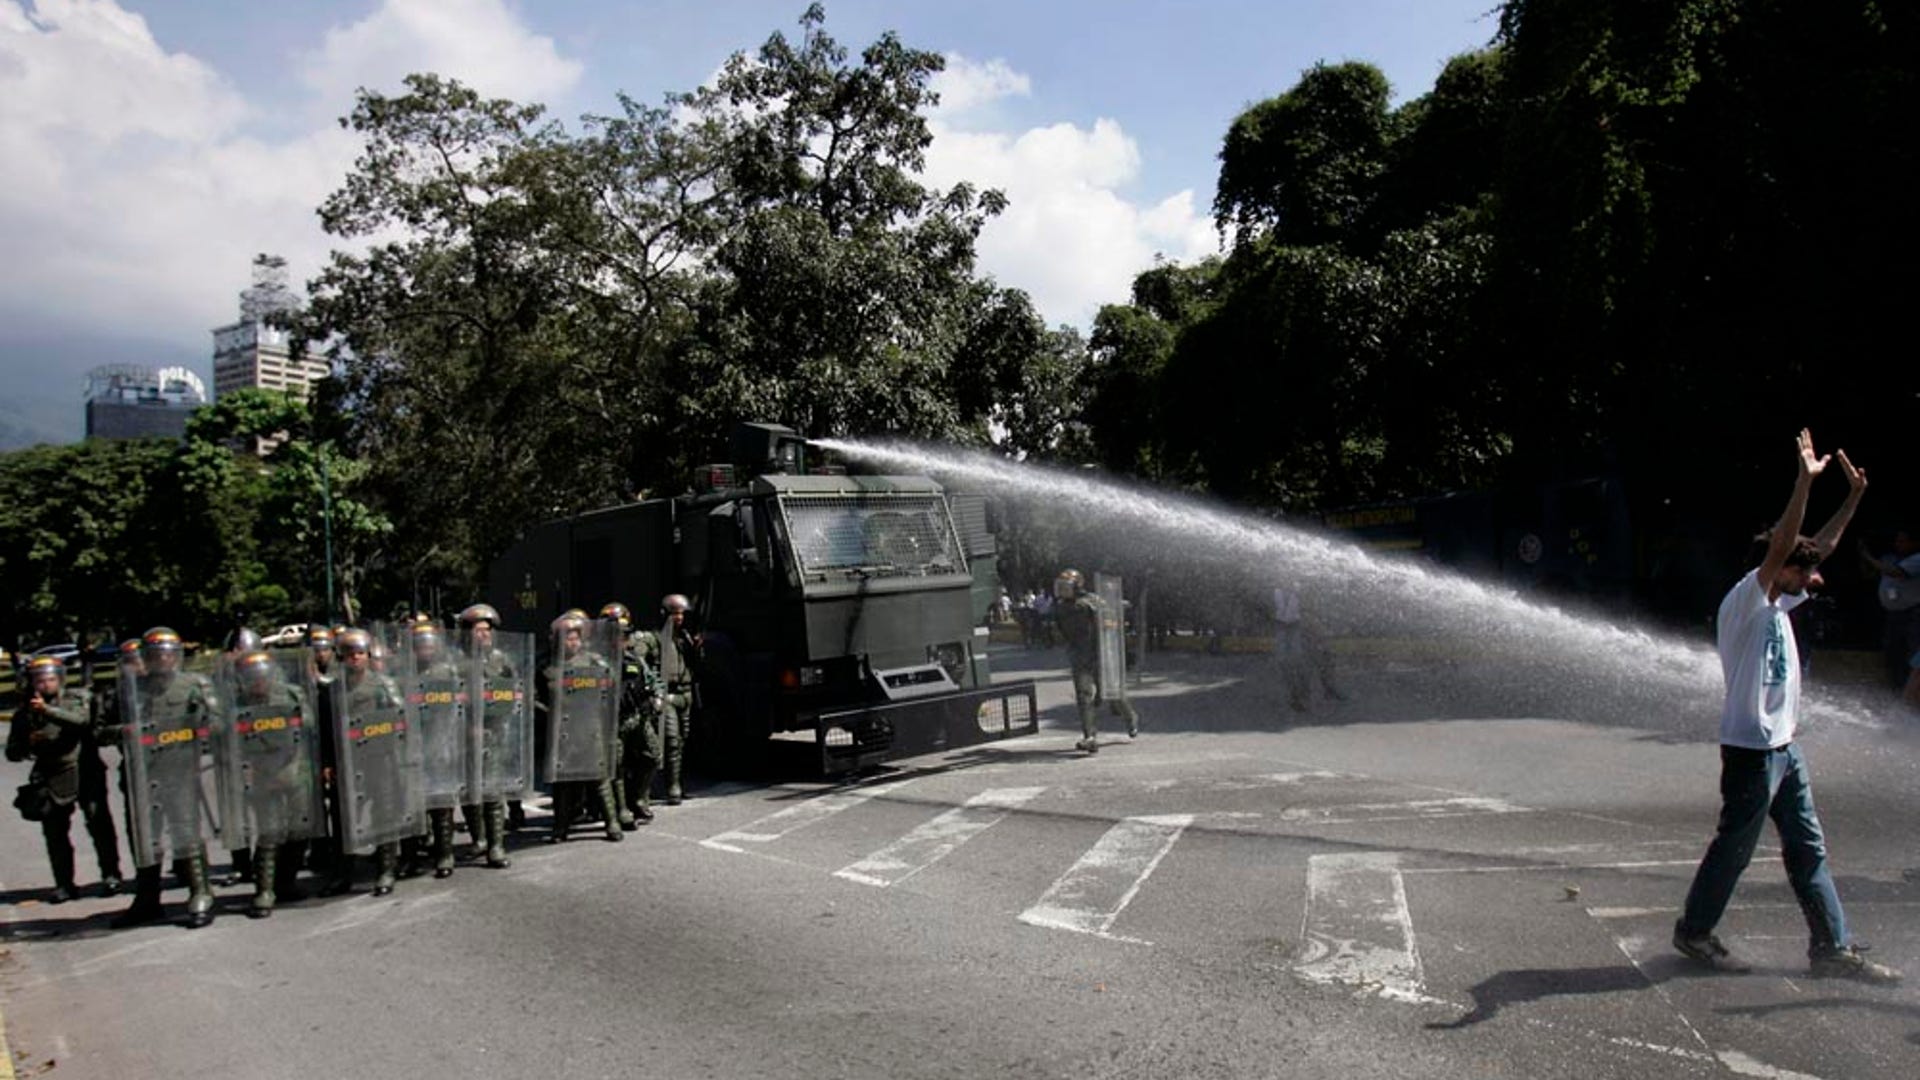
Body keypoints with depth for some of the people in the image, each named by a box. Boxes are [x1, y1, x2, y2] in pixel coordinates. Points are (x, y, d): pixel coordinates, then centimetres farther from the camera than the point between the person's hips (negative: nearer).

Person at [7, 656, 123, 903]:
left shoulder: (77, 698, 4)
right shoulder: (25, 712, 10)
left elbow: (82, 719, -19)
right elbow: (12, 752, 12)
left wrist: (48, 710, -30)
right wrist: (28, 743, -10)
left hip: (86, 773, -3)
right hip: (51, 779, 3)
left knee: (99, 822, -8)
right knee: (54, 831, 2)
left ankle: (110, 875, -1)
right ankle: (63, 884, 10)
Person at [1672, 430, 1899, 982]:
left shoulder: (1778, 603, 12)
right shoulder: (1745, 601, -14)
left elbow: (1821, 545, 20)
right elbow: (1781, 546, -27)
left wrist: (1854, 495, 16)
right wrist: (1805, 480, -33)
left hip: (1784, 747, 9)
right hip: (1751, 748, -9)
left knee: (1808, 848, 11)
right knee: (1734, 846, 2)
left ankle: (1831, 948, 18)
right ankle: (1693, 931, 16)